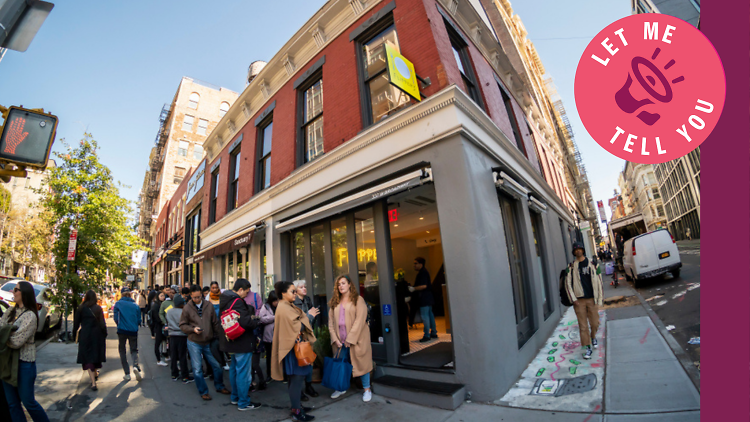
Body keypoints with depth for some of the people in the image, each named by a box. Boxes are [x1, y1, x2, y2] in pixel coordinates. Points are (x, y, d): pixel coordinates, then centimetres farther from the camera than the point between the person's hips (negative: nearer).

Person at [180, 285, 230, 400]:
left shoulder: (209, 305, -3)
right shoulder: (187, 308, -6)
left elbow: (215, 323, 3)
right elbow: (182, 325, 0)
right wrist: (193, 329, -18)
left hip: (208, 342, 2)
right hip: (194, 343, -1)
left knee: (216, 365, 9)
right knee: (197, 369, 6)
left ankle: (219, 386, 30)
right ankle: (203, 392, 26)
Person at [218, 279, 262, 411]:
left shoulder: (226, 300, 8)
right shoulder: (237, 302, -25)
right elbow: (245, 321, -31)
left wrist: (251, 318, 7)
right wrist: (256, 321, -12)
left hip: (232, 342, 11)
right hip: (242, 343, -11)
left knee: (234, 369, 22)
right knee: (243, 373, 1)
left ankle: (235, 397, 37)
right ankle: (243, 403, 12)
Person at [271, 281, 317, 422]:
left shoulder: (288, 306, 12)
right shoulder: (284, 308, -19)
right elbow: (297, 327, -22)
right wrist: (309, 316, -12)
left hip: (295, 345, 10)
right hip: (293, 346, -10)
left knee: (296, 378, 17)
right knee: (297, 378, -2)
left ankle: (297, 405, 29)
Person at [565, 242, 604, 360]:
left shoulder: (591, 263, 3)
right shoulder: (571, 266, 0)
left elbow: (598, 281, 5)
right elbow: (568, 283, 0)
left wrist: (600, 299, 1)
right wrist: (574, 299, -6)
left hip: (592, 299, 1)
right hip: (579, 300, -1)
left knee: (595, 323, 8)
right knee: (583, 326, 1)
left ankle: (593, 337, 39)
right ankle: (587, 348, 13)